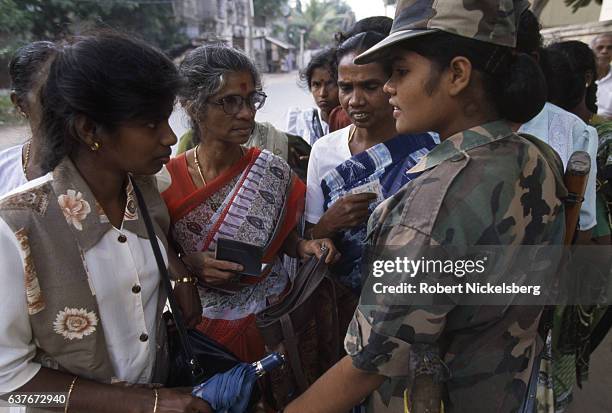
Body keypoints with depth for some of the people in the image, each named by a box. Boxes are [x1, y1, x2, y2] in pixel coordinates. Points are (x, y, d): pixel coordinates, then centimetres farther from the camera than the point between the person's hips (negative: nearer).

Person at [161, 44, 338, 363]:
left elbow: (283, 238, 2)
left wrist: (304, 247, -18)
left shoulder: (274, 171, -12)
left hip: (273, 313, 1)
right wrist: (189, 264, -22)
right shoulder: (166, 179, -15)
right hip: (204, 322, 0)